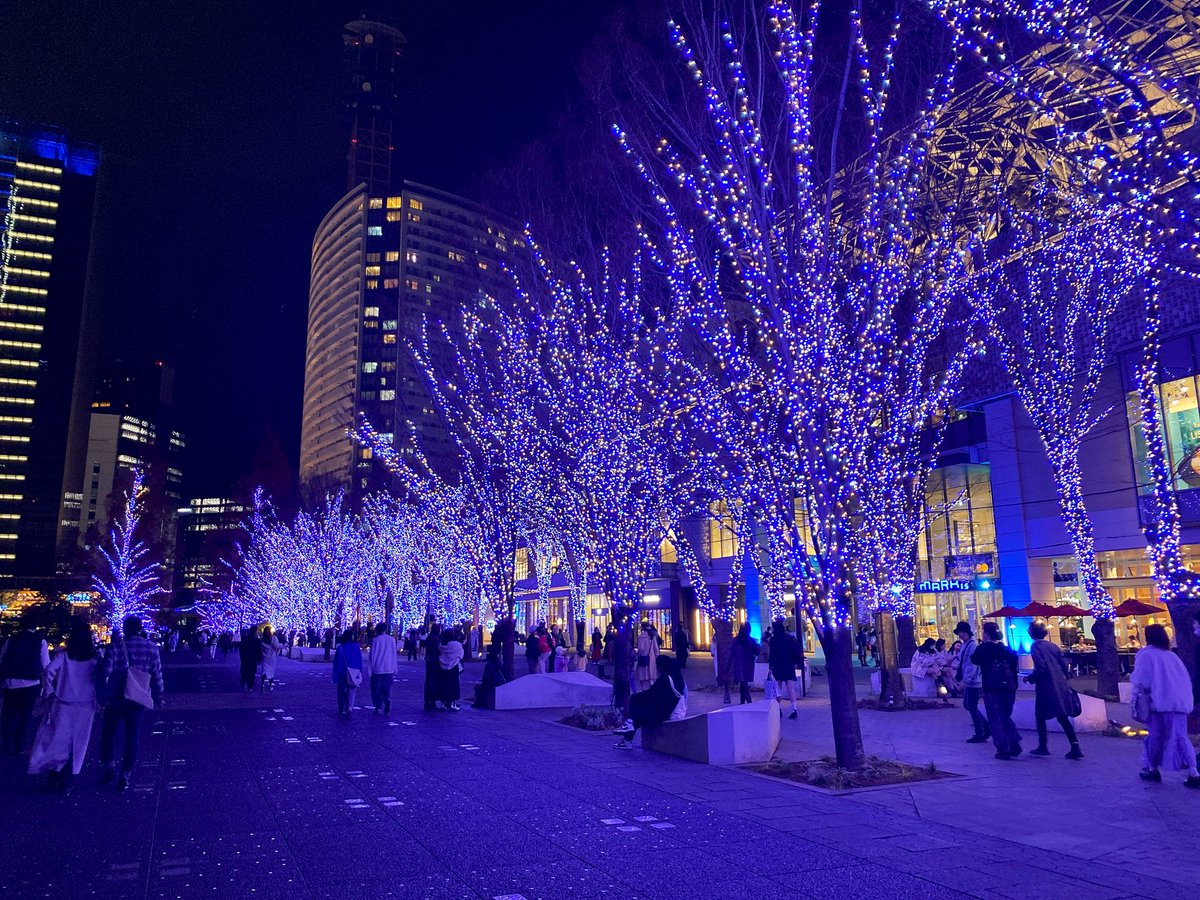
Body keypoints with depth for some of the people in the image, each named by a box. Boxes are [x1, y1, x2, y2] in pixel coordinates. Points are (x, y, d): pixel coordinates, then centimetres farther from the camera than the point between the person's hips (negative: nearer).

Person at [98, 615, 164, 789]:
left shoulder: (115, 646, -9)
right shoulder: (151, 649, -2)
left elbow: (105, 672, -12)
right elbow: (157, 675, 1)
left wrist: (103, 695, -2)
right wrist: (158, 697, 11)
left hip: (116, 698, -2)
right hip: (138, 700, 2)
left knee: (109, 732, 17)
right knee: (132, 736, 8)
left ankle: (108, 764, 6)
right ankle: (125, 775, 9)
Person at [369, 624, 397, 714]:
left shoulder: (375, 640, -5)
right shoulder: (392, 639, 4)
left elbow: (372, 655, -3)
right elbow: (394, 655, 8)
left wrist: (371, 669, 4)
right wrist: (394, 670, 14)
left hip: (377, 669, -3)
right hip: (389, 669, 3)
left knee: (376, 690, 8)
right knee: (387, 689, 9)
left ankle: (378, 707, 2)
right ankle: (388, 700, -17)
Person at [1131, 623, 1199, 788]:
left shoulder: (1146, 654, -3)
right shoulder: (1172, 655, 15)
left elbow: (1140, 681, -9)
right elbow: (1186, 680, 17)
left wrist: (1135, 701, -6)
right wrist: (1186, 699, 22)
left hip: (1160, 702, -5)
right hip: (1180, 702, 5)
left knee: (1156, 735, 6)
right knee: (1180, 736, 6)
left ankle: (1152, 769, 14)